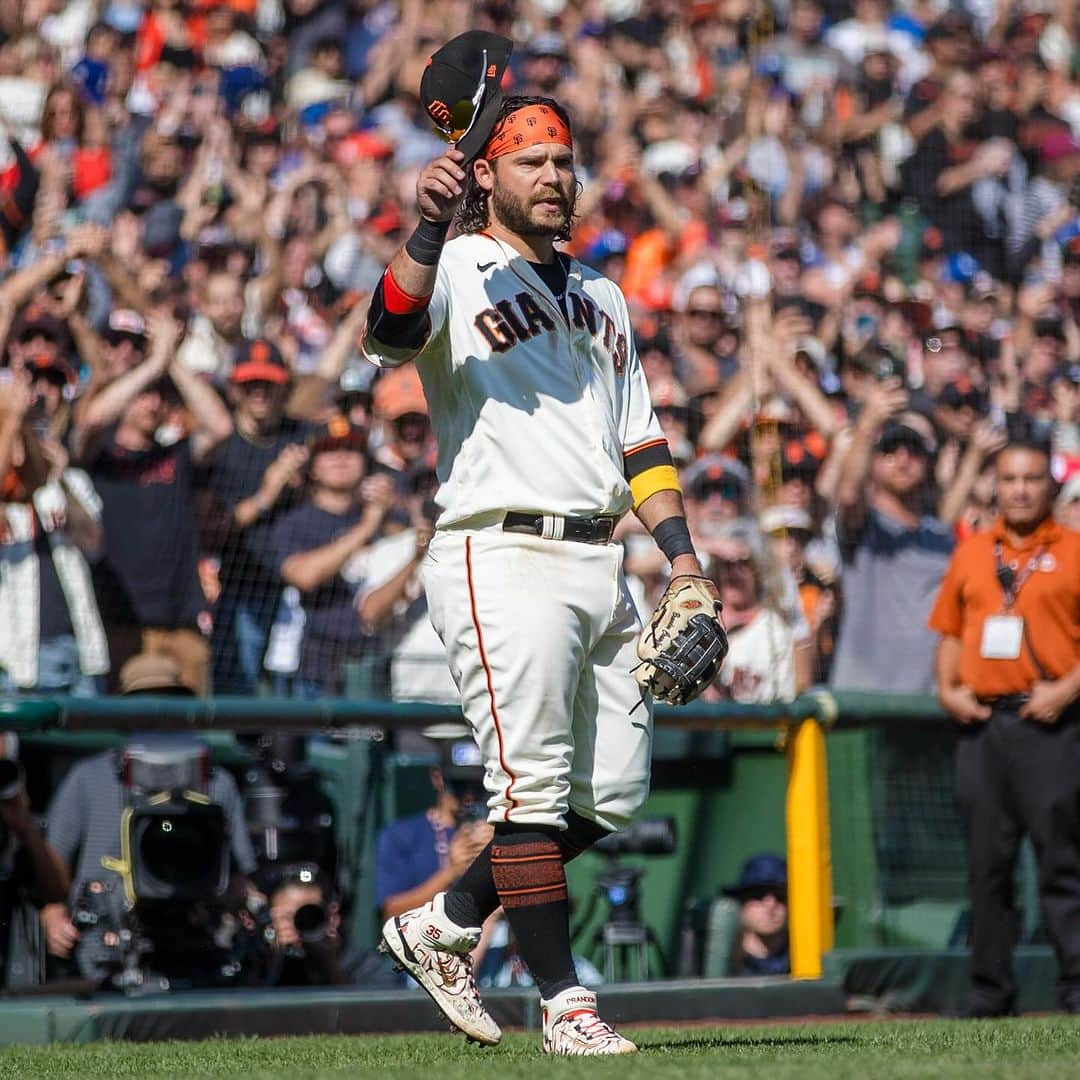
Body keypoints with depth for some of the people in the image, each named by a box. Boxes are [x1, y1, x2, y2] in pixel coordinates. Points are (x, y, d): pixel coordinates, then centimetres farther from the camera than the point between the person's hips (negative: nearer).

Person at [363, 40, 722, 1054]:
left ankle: (441, 927, 22)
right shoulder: (458, 272, 0)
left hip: (601, 567, 8)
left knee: (611, 796, 9)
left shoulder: (601, 298, 23)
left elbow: (639, 438, 24)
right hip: (503, 558, -8)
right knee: (533, 789, -9)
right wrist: (427, 230, -38)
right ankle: (563, 1000, -4)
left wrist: (679, 551, 12)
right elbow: (390, 331, -22)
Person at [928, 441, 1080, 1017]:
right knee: (986, 866, 6)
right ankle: (989, 991, 11)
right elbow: (949, 631, 20)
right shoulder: (970, 553, 16)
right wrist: (947, 689, 4)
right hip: (981, 724, 5)